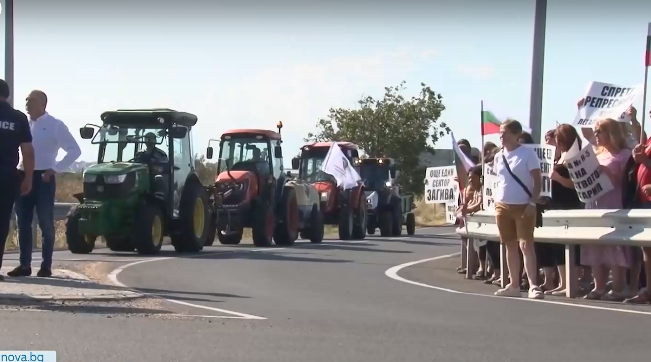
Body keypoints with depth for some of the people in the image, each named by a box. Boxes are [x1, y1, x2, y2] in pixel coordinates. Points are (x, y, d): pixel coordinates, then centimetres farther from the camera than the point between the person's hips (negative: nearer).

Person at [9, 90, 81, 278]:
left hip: (43, 178, -5)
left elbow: (75, 150, -5)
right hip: (24, 177, 5)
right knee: (23, 223, 5)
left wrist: (55, 169, -10)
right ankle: (24, 265, 11)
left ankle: (46, 266, 5)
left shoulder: (55, 125, -2)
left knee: (45, 223, 0)